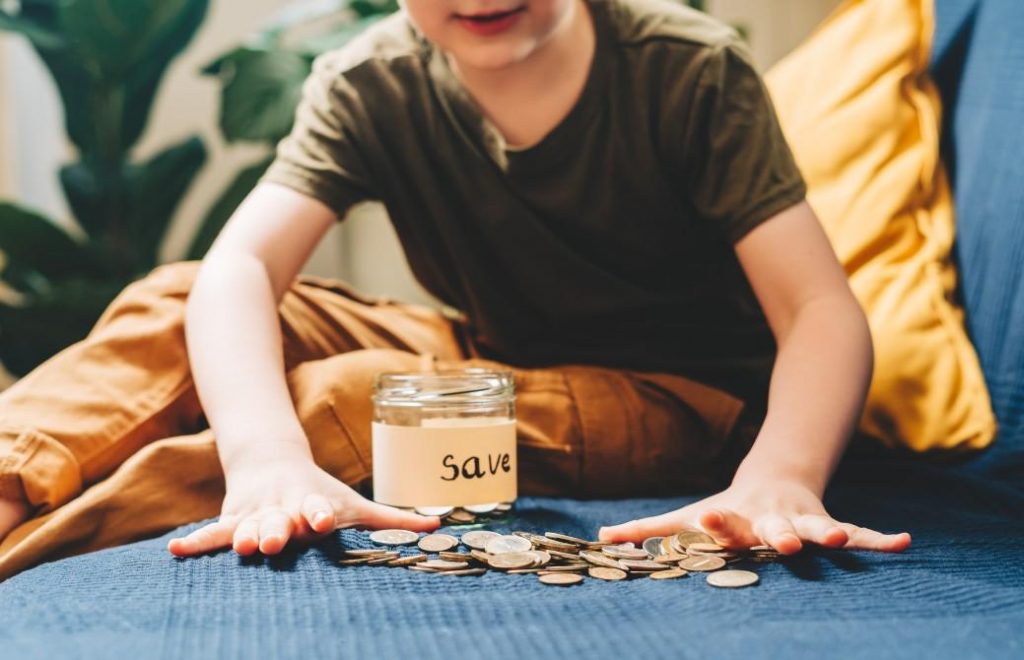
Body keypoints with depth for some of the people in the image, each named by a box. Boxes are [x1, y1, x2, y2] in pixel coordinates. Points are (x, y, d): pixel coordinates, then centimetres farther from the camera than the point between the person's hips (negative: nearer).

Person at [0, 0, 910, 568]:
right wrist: (267, 460, -47)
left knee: (343, 397, -30)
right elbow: (237, 269, -25)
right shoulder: (372, 87, -12)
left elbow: (821, 309, -26)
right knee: (171, 306, -12)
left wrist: (781, 479, -48)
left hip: (680, 400, -4)